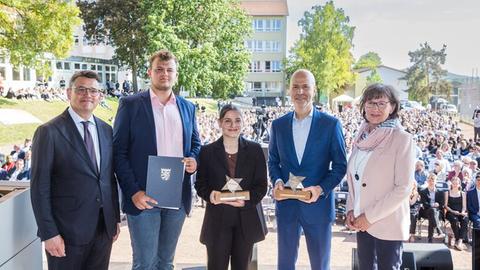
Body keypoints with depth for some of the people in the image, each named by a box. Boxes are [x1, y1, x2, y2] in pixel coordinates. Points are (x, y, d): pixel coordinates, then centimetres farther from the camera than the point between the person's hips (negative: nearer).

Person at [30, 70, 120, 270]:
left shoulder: (106, 130, 8)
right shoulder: (49, 132, -9)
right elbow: (39, 187, -10)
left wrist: (116, 217, 11)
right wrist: (49, 233, -12)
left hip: (104, 228, 5)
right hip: (67, 231, -5)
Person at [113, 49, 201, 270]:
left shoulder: (188, 107, 11)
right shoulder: (131, 104, -2)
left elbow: (195, 143, 19)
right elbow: (118, 151, -5)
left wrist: (194, 160, -5)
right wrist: (133, 191, -14)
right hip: (143, 197, -4)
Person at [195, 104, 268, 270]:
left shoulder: (255, 150, 2)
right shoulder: (207, 151, 1)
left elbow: (261, 184, 1)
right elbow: (200, 184, 4)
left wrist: (246, 200, -17)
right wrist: (210, 194, -18)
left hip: (247, 218, 1)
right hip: (218, 219, -1)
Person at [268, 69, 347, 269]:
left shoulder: (331, 124, -5)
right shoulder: (278, 125, 4)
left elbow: (340, 165, -2)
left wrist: (322, 189, -17)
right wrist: (277, 180, -9)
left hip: (318, 204, -2)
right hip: (286, 204, 2)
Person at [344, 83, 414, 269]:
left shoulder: (402, 139, -12)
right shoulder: (361, 137, 5)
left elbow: (404, 187, -15)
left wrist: (371, 216, -15)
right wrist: (351, 209, 0)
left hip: (388, 224, -5)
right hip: (361, 221, 5)